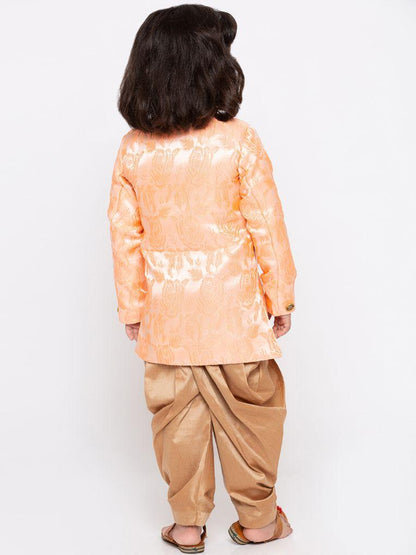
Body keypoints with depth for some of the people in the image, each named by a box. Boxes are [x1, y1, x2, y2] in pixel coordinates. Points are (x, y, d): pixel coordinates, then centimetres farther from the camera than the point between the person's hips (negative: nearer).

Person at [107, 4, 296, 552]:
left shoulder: (133, 148, -3)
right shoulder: (239, 142, -12)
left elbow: (124, 234, 1)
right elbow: (266, 226, -9)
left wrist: (132, 307, 11)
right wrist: (280, 296, 2)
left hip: (166, 311, 3)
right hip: (233, 306, -2)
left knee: (177, 415, 14)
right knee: (247, 411, 13)